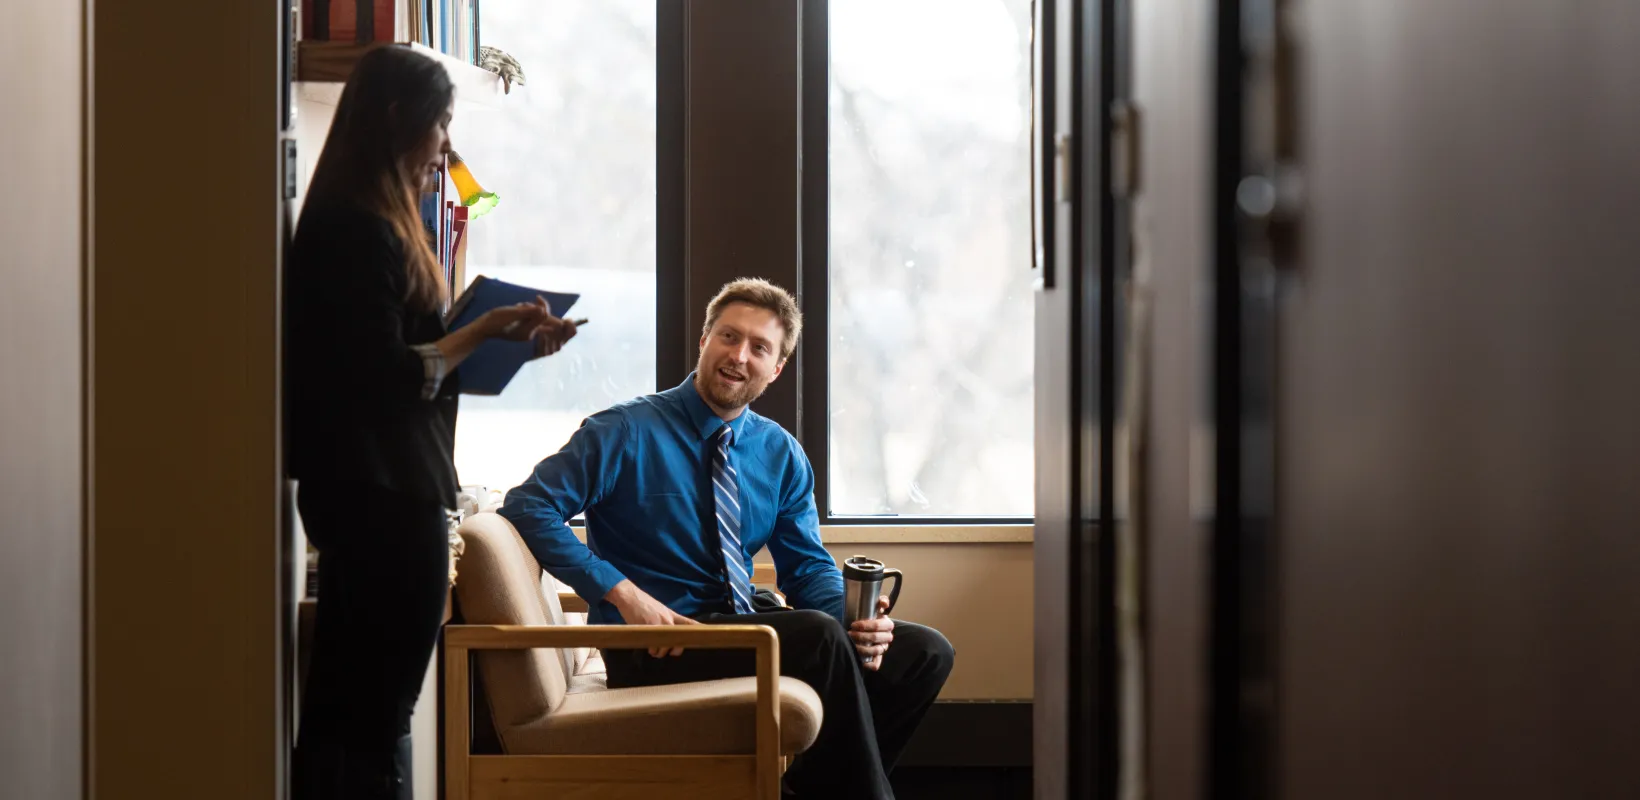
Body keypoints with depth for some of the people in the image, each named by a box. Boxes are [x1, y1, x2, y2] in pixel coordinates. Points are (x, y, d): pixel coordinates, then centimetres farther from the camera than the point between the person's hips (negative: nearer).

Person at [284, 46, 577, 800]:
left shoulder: (356, 224, 15)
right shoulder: (359, 231, -16)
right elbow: (390, 377, -19)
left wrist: (497, 336, 11)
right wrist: (485, 330, -11)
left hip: (362, 499, 10)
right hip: (386, 501, -10)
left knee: (347, 707, 13)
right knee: (376, 713, -6)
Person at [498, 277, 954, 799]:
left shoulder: (781, 455, 11)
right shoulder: (626, 433, -6)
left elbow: (808, 567, 13)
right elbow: (528, 507, -12)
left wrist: (853, 619, -11)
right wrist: (622, 592, -21)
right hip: (656, 645, -7)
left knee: (924, 654, -11)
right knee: (820, 637, -33)